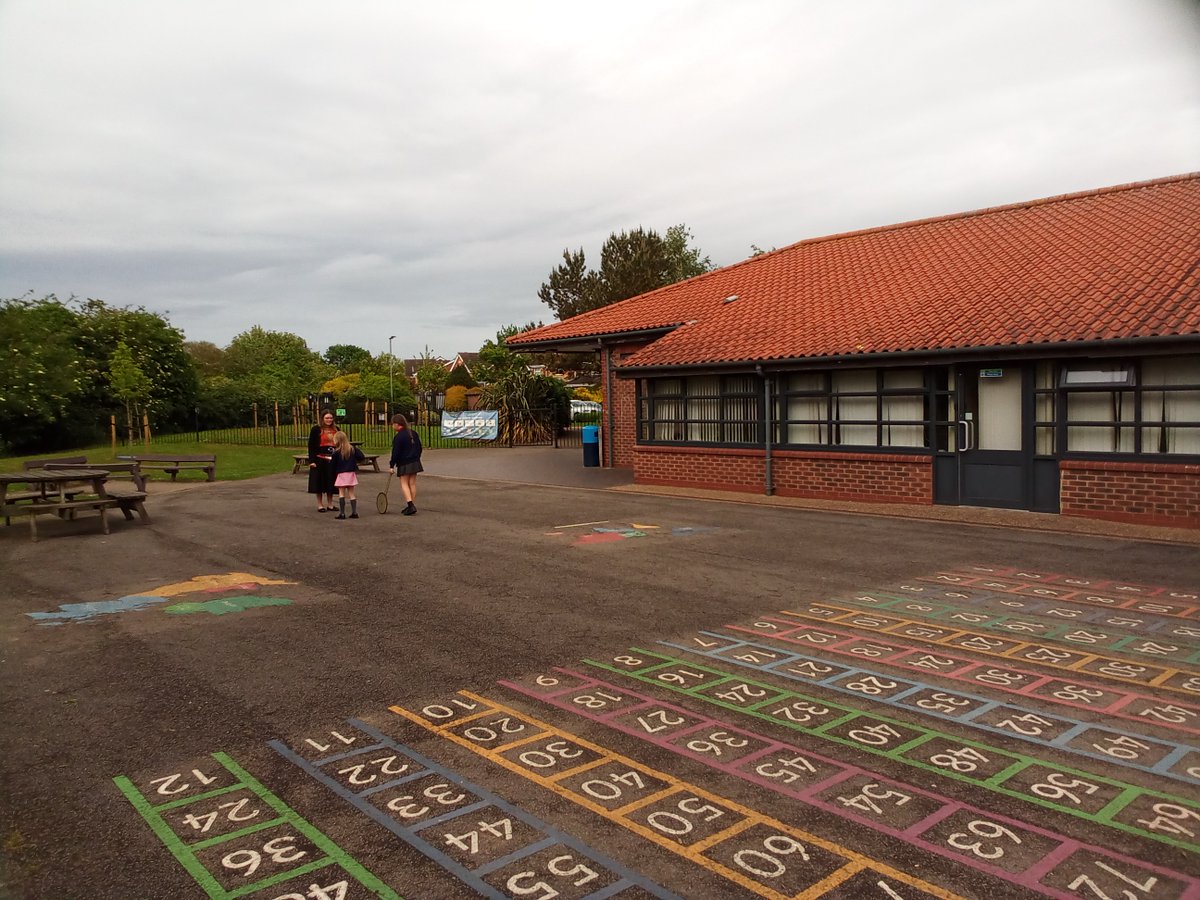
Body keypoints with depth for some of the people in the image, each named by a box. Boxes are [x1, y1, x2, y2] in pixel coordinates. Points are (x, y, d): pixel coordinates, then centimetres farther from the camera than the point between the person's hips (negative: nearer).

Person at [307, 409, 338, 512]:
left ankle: (330, 504, 18)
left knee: (331, 483, 8)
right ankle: (320, 505, 11)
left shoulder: (336, 429, 11)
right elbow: (311, 446, -6)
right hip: (320, 460, -4)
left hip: (332, 460, 4)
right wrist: (312, 460, -13)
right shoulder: (316, 429, -4)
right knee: (320, 482, 1)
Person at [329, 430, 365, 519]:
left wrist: (334, 476, 9)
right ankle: (354, 512, 6)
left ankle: (342, 513, -1)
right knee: (351, 493, 10)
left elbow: (334, 465, -5)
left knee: (341, 493, 3)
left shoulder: (336, 452, -9)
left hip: (341, 474, -4)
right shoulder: (353, 449, 1)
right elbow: (361, 457, -3)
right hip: (351, 473, 4)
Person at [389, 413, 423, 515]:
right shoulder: (413, 433, 8)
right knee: (412, 483, 10)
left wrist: (392, 465, -7)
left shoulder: (398, 437, -15)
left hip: (404, 464, -7)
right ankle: (413, 506, 13)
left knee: (404, 484, -1)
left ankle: (411, 505, -14)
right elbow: (419, 447, 14)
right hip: (415, 462, 7)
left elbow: (395, 453, -14)